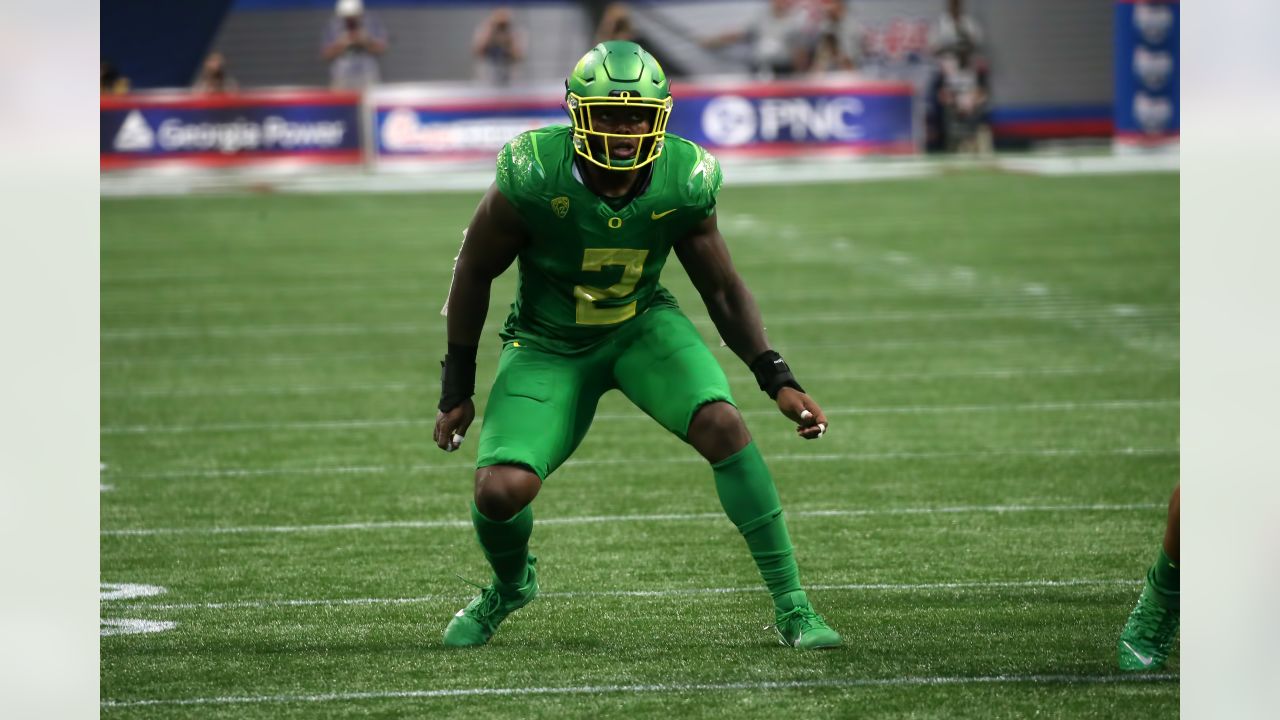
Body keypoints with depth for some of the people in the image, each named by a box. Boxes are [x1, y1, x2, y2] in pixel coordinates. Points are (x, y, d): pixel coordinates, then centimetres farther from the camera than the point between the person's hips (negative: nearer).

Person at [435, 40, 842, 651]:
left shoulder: (684, 181, -19)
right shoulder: (535, 175, -26)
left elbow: (723, 290, -3)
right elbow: (475, 272, -9)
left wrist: (778, 381, -13)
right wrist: (457, 389, -4)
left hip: (642, 326, 1)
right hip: (549, 343, -1)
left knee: (722, 424, -25)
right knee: (500, 491, -19)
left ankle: (791, 606, -13)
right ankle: (510, 586, 20)